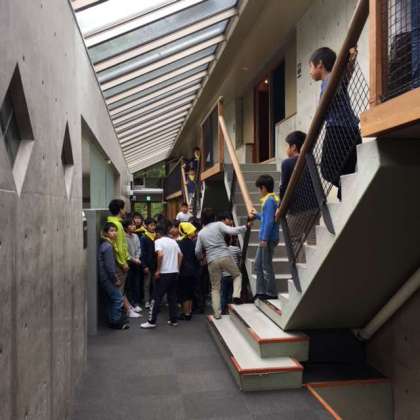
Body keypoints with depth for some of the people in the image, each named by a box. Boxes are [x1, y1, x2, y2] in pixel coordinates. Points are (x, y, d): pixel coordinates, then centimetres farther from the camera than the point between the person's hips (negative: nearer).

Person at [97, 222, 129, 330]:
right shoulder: (108, 246, -18)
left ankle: (112, 321, 23)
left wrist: (115, 278, 16)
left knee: (112, 300, 15)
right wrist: (116, 279, -13)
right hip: (108, 278, -10)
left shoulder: (104, 245, 13)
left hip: (105, 278, 10)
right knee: (118, 299, -4)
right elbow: (109, 266, -20)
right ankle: (116, 322, 3)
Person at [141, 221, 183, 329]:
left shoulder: (158, 241, -6)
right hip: (174, 272, 6)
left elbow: (160, 255, -21)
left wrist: (158, 270, -15)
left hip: (164, 273, -6)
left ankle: (152, 321, 3)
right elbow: (180, 255, 13)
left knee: (157, 297, 1)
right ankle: (174, 320, 16)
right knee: (172, 297, 13)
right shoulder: (173, 241, 14)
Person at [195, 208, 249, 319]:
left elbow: (197, 251, 14)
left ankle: (217, 313, 10)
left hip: (212, 261, 3)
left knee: (215, 288, 11)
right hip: (225, 257, -2)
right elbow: (231, 231, -12)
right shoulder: (218, 225, 2)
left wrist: (202, 258, 35)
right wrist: (244, 227, 1)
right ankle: (236, 295, 1)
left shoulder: (201, 233, 13)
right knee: (237, 275, 22)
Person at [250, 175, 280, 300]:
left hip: (268, 239, -10)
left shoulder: (269, 200, -15)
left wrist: (264, 238, -22)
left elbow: (269, 221, -21)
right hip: (265, 238, 10)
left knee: (266, 266, -1)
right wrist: (257, 215, 35)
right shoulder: (271, 199, 14)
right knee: (258, 265, 15)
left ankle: (271, 293, 9)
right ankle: (261, 292, 21)